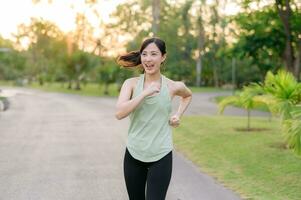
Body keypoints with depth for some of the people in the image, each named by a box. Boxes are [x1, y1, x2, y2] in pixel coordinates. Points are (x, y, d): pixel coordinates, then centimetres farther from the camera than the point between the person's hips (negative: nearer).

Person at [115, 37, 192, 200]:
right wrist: (145, 93, -22)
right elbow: (119, 113, -19)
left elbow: (187, 95, 23)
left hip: (161, 157, -1)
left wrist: (178, 115, 7)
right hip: (133, 155, 2)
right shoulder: (131, 83, -3)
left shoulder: (173, 87, -1)